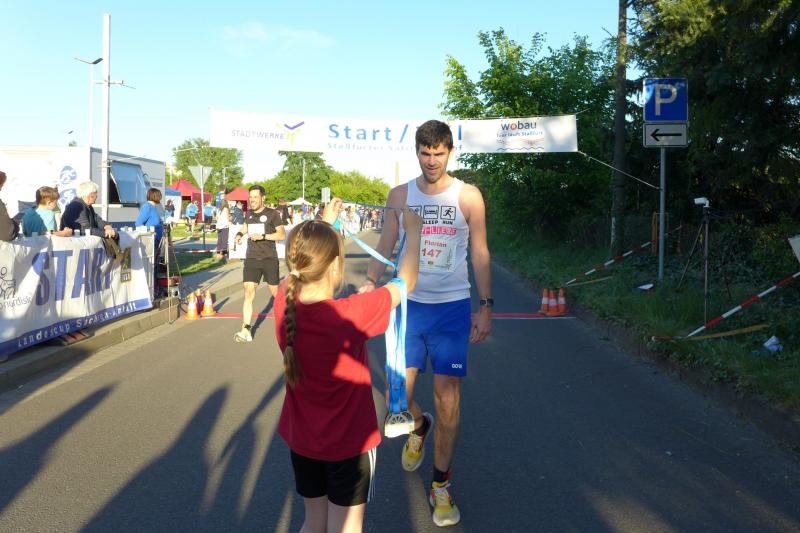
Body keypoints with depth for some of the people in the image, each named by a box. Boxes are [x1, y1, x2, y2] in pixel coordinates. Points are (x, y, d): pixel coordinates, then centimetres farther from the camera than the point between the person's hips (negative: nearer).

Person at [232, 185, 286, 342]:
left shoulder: (272, 214, -4)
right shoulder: (248, 214, 11)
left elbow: (282, 235, -9)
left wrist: (263, 236, -19)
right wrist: (240, 233, 12)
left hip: (269, 259, -3)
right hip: (251, 259, 3)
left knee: (275, 292, 8)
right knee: (248, 293, -8)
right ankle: (246, 331, -12)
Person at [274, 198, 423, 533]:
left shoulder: (283, 302, -16)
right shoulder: (350, 316, -30)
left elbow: (306, 264, 7)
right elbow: (406, 281, -15)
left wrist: (324, 224, 17)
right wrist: (413, 231, -1)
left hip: (301, 440, 5)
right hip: (348, 444, -5)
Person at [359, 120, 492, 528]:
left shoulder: (468, 196, -3)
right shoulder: (400, 196, 4)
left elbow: (480, 254, 1)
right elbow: (385, 247, 8)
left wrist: (486, 307, -4)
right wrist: (368, 286, -4)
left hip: (452, 308, -2)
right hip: (408, 303, 2)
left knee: (447, 395, -1)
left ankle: (441, 484, 16)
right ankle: (419, 427, 41)